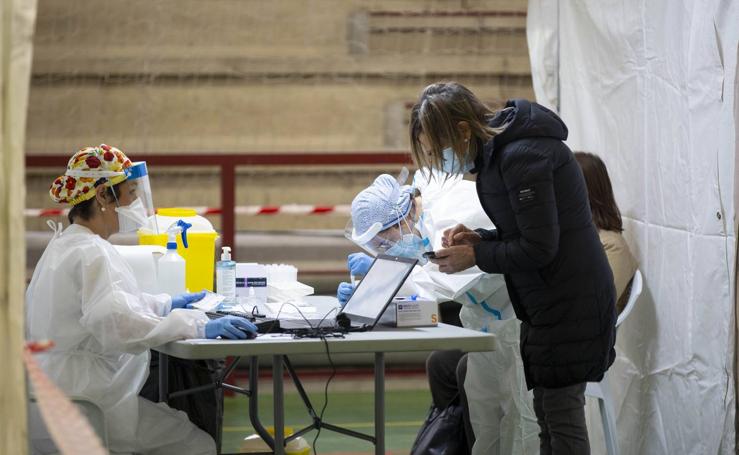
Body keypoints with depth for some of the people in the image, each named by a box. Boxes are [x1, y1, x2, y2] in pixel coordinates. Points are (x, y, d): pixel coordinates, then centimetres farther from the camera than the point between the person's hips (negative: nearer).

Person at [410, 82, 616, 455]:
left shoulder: (522, 157, -20)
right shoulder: (499, 151, 11)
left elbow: (539, 248, -20)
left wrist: (476, 256, -10)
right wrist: (480, 239, 4)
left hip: (568, 301, -10)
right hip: (547, 300, 10)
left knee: (561, 416, -6)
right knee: (549, 414, 13)